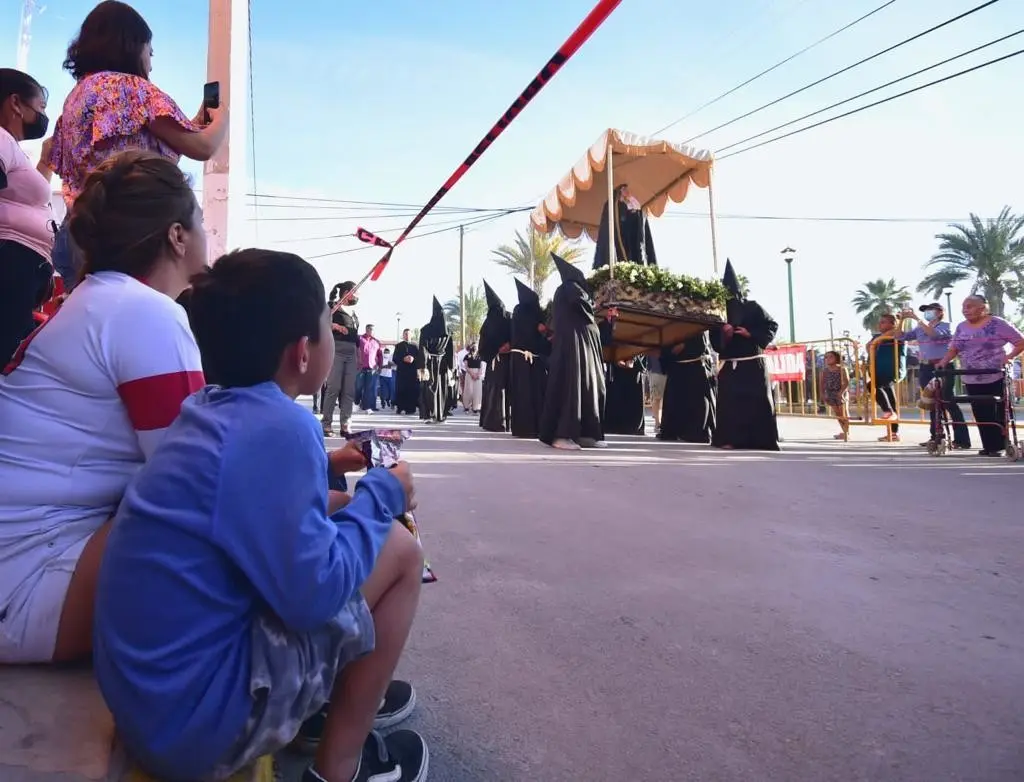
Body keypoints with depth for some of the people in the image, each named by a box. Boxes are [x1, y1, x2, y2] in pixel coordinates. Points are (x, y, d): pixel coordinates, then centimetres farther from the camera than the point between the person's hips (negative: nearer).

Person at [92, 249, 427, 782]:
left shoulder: (213, 411, 4)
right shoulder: (278, 428, -24)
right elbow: (314, 595, -23)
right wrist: (382, 493, -10)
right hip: (194, 720, -9)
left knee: (337, 521, 17)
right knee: (399, 551, -6)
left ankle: (325, 698, 25)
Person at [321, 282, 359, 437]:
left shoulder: (354, 313, 24)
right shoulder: (332, 305, 4)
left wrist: (359, 357, 19)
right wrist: (335, 326, -20)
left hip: (351, 353, 7)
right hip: (336, 349, -6)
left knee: (349, 390, 0)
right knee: (333, 388, -11)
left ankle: (345, 425, 1)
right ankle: (326, 424, -6)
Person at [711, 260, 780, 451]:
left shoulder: (752, 306, 3)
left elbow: (772, 326, 4)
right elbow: (714, 340, 8)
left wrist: (751, 334, -9)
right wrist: (723, 334, -13)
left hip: (753, 363, -2)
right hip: (729, 364, 2)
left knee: (757, 400, -3)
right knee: (730, 400, -5)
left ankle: (761, 439, 0)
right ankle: (730, 438, -5)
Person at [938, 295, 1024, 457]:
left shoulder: (997, 323, -7)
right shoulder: (961, 327, 9)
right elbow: (953, 349, 10)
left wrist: (1009, 357, -21)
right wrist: (942, 363, -6)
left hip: (997, 378, -5)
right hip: (972, 380, 5)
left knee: (1000, 413, 2)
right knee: (981, 414, 5)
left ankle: (1000, 446, 10)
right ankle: (989, 446, 12)